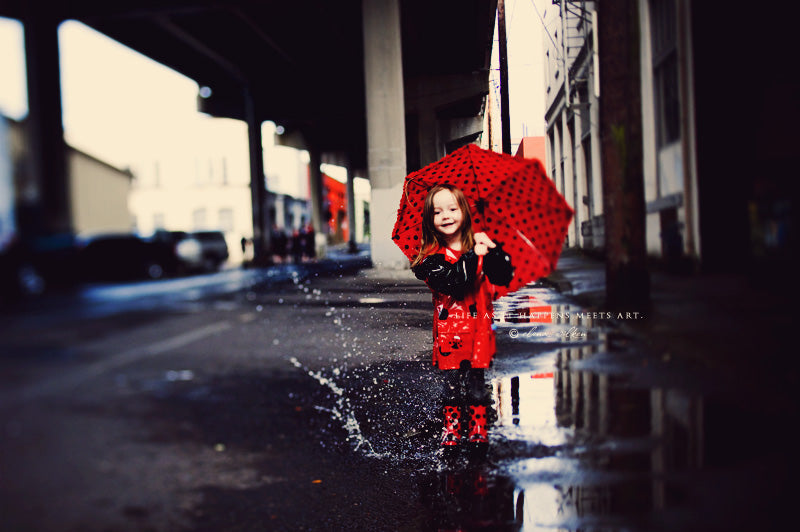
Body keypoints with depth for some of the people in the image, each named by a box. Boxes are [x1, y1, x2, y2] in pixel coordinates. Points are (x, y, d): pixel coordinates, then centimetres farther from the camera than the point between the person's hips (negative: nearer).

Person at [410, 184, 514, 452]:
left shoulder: (479, 245, 4)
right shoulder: (432, 256, -4)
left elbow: (504, 278, -3)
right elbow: (452, 282, -20)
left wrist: (494, 249, -16)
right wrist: (473, 256, -26)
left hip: (478, 329, 2)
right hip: (449, 331, -2)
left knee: (476, 384, 8)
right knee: (452, 384, 5)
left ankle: (478, 430, 23)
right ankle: (451, 433, 20)